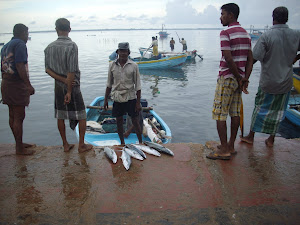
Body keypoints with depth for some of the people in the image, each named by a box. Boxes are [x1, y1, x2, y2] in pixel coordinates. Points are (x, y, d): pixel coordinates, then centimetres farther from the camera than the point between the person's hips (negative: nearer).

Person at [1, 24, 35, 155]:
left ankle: (19, 143, 28)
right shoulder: (20, 44, -11)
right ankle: (19, 149, 5)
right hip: (17, 84, -10)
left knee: (12, 116, 15)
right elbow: (20, 67, -20)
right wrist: (29, 85, -19)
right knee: (19, 117, -3)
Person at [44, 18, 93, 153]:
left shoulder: (49, 47, 2)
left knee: (60, 117, 13)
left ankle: (65, 145, 23)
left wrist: (63, 80, -7)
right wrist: (69, 92, -15)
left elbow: (48, 70, -1)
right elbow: (72, 71, -19)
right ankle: (81, 145, 14)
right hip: (73, 86, -5)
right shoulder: (72, 46, -16)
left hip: (58, 87, 6)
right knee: (82, 116, 8)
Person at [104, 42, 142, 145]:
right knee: (119, 121, 11)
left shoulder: (133, 66, -6)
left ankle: (141, 143, 20)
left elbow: (137, 85, -4)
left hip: (130, 98, -2)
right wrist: (106, 99, 8)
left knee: (135, 121, 4)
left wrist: (138, 102, -6)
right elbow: (109, 84, 9)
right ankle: (122, 143, 28)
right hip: (117, 98, 3)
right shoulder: (112, 65, 1)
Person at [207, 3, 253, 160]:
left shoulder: (226, 33, -13)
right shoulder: (245, 34, 13)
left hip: (226, 78, -8)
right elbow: (250, 59, 10)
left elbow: (228, 59, -21)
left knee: (219, 115, -1)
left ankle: (224, 150, 3)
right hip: (239, 79, 9)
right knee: (235, 113, 12)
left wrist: (239, 78, -12)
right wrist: (245, 78, 4)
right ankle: (231, 146, 22)